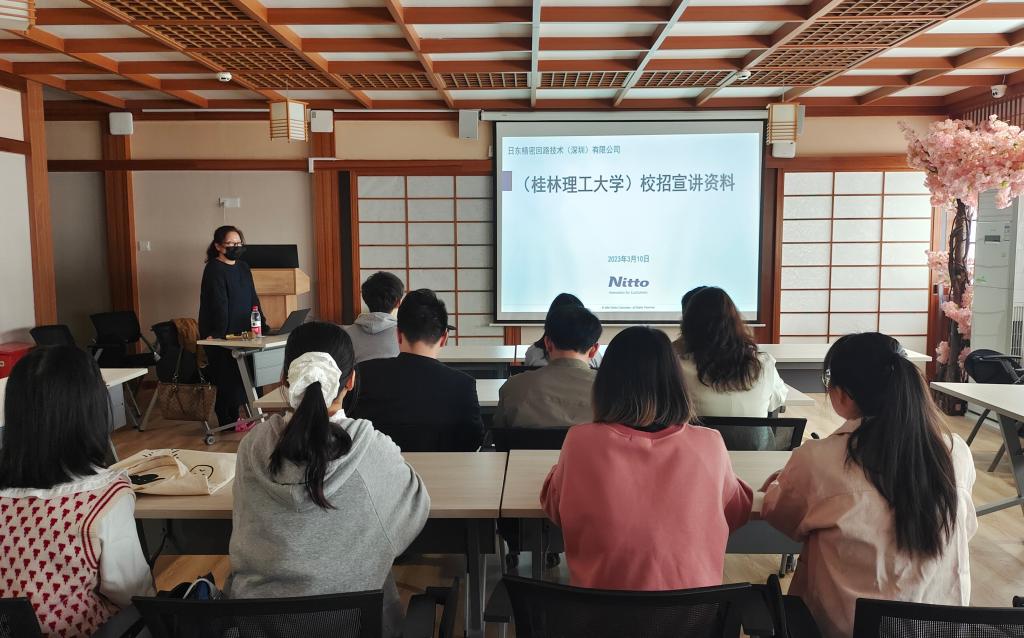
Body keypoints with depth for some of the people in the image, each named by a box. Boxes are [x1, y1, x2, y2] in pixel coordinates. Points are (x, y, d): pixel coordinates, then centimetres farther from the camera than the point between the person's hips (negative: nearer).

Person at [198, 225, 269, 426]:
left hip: (241, 333, 7)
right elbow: (219, 304, -18)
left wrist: (263, 325, 5)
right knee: (228, 377, -4)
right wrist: (218, 333, -22)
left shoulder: (243, 268, 14)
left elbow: (253, 299, 14)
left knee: (242, 375, 5)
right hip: (220, 335, -7)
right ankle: (228, 422, 6)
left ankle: (235, 416, 15)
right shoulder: (213, 270, -9)